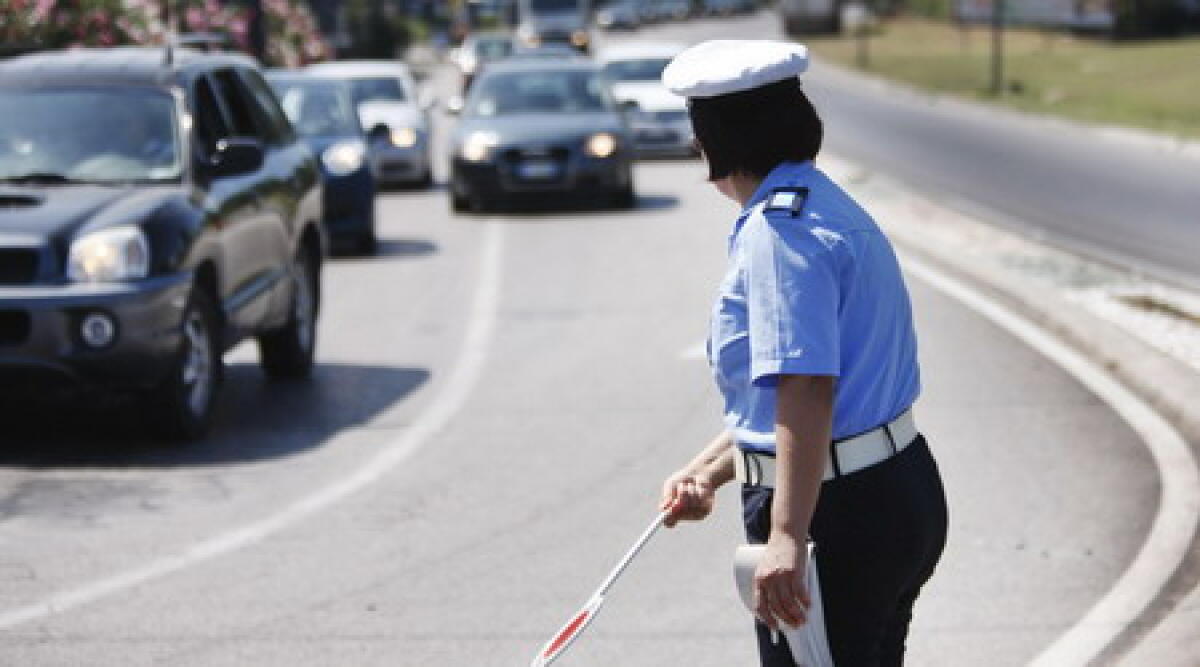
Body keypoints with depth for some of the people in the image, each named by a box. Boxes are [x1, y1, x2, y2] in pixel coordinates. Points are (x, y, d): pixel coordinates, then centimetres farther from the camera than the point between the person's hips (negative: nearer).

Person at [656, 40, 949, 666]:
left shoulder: (777, 229, -18)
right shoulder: (827, 207, 14)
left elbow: (807, 389, -27)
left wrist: (786, 537, -31)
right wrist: (709, 471, 19)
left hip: (835, 517, -10)